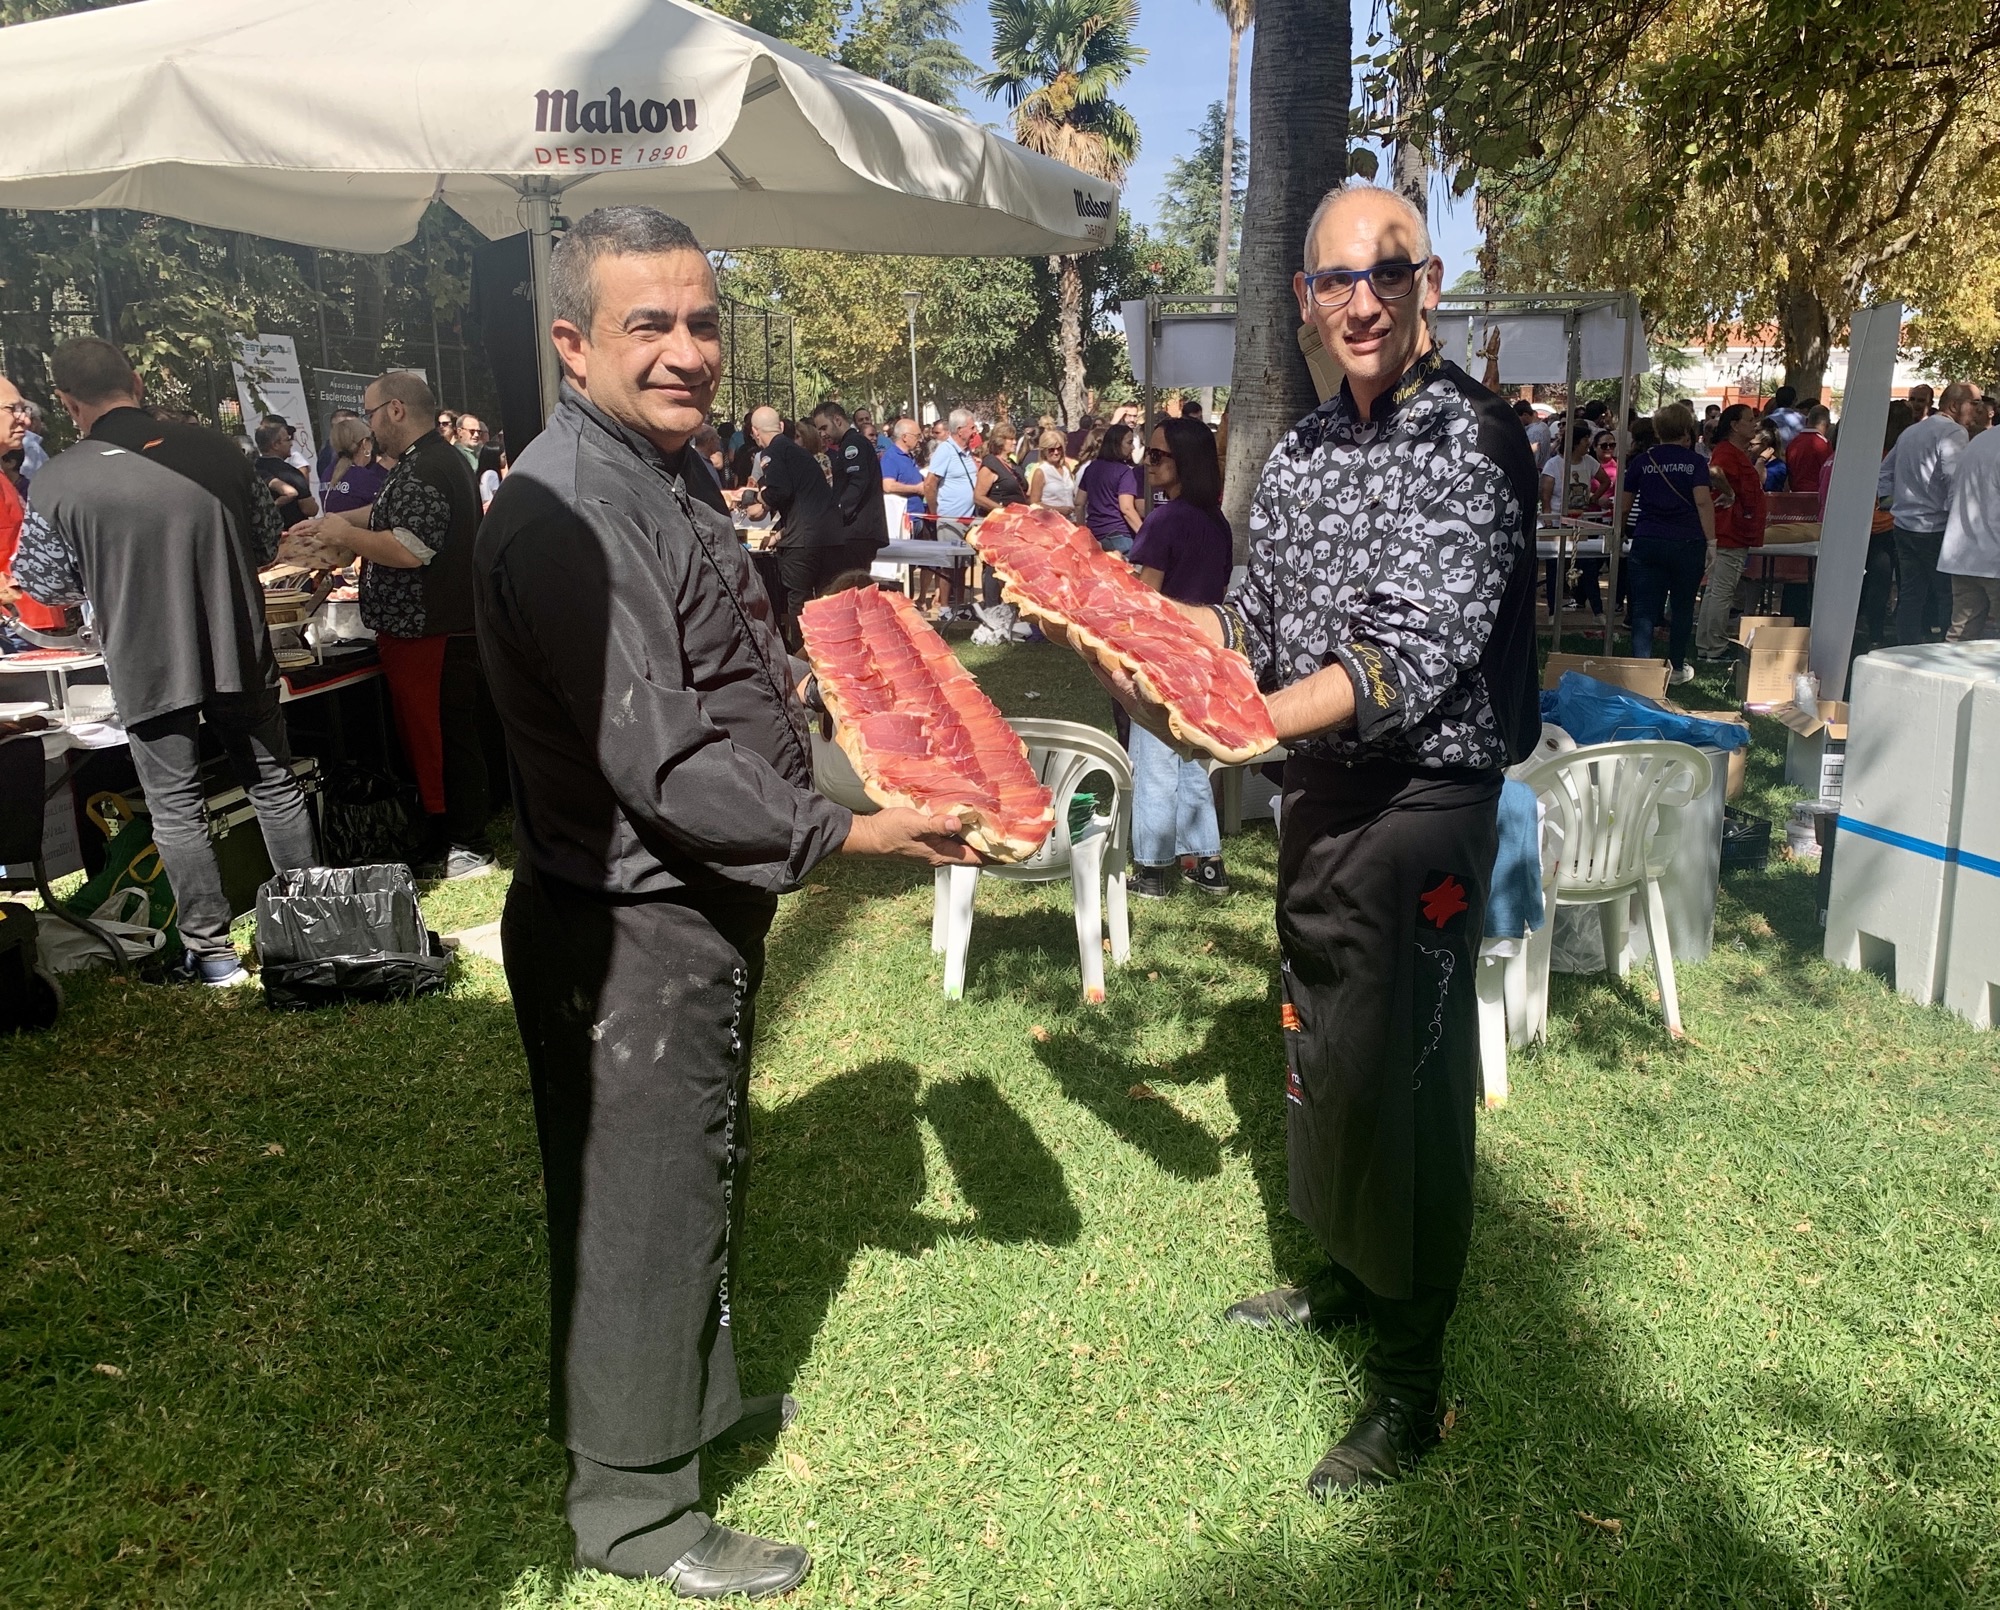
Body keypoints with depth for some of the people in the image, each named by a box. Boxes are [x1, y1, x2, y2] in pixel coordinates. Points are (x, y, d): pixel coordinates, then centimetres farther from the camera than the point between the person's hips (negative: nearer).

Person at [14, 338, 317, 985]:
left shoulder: (57, 480, -10)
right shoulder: (213, 448, -4)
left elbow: (46, 584, 1)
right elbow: (267, 545, 6)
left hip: (149, 670, -2)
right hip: (240, 654, 2)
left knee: (176, 810, 9)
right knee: (274, 785, 15)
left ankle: (211, 950, 15)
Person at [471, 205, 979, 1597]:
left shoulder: (675, 473, 11)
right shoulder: (569, 512, -23)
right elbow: (657, 764, -27)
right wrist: (843, 832, -23)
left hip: (703, 904, 10)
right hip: (629, 927, -10)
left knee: (704, 1168, 24)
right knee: (642, 1206, 5)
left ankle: (701, 1397, 45)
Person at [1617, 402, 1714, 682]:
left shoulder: (1642, 460, 6)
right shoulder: (1694, 461, 0)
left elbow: (1624, 505, 10)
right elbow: (1703, 501, -12)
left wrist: (1619, 532, 28)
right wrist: (1711, 541, -9)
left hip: (1646, 543, 1)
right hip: (1687, 543, -1)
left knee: (1644, 609, 0)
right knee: (1682, 607, 13)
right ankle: (1677, 668, 21)